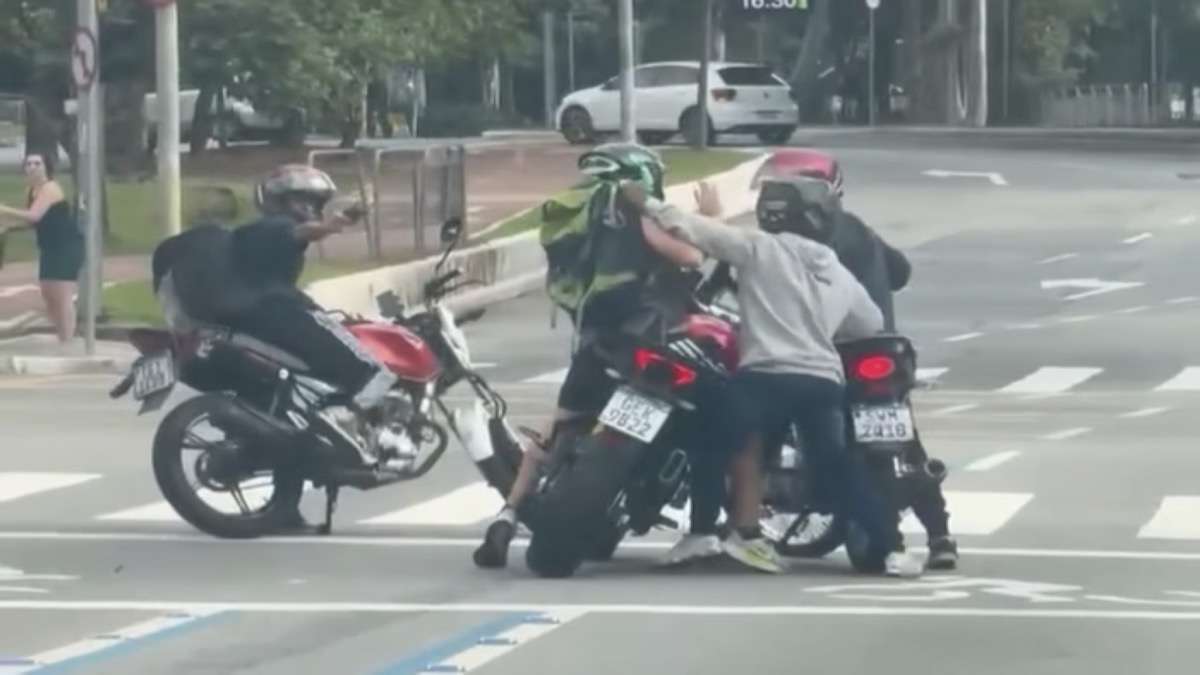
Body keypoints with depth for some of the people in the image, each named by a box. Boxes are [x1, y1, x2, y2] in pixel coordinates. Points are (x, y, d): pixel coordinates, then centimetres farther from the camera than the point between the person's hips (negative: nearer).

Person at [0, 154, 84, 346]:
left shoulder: (50, 188, -17)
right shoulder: (34, 190, 13)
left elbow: (34, 216, -30)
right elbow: (35, 221, 23)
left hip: (68, 247, -10)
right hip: (50, 248, 10)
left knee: (63, 297, -12)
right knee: (48, 295, 14)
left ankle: (67, 345, -11)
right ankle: (62, 340, 24)